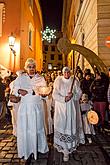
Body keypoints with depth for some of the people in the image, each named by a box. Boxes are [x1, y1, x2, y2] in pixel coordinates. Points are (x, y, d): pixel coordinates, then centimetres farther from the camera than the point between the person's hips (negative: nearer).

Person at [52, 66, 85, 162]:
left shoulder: (75, 81, 4)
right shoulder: (58, 81, 1)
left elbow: (79, 93, 3)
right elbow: (55, 94, -5)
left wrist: (73, 95, -17)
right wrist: (64, 98, -19)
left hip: (72, 108, 1)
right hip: (61, 107, -1)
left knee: (70, 125, 3)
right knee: (61, 125, 0)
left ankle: (66, 150, 17)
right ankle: (65, 148, 16)